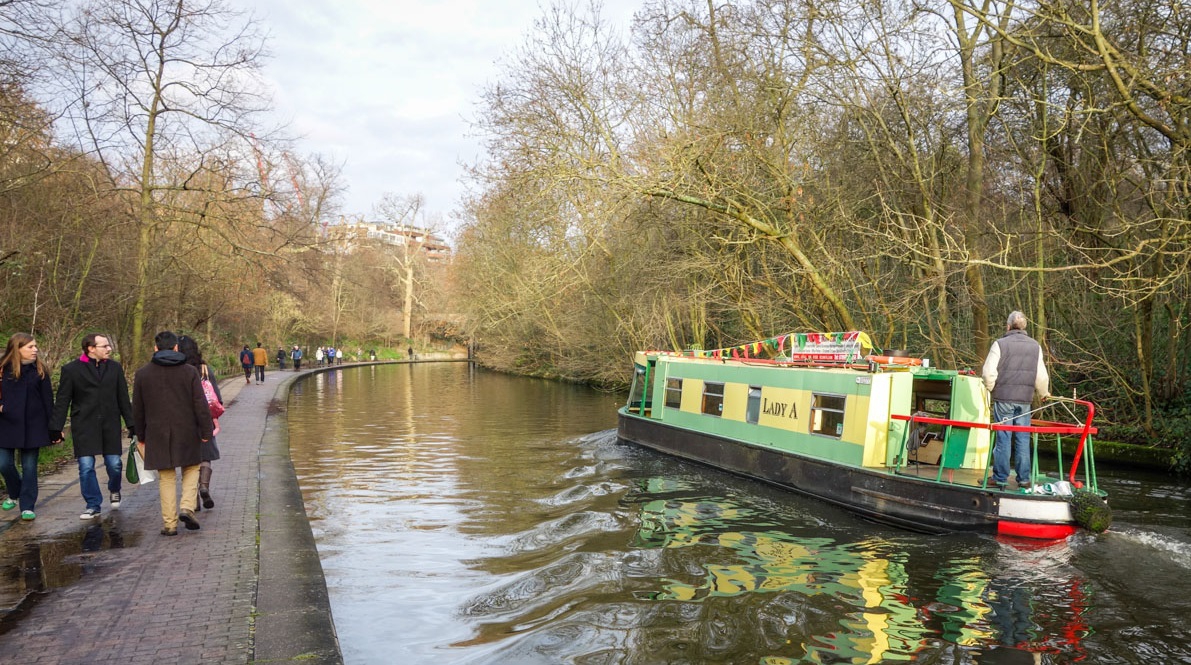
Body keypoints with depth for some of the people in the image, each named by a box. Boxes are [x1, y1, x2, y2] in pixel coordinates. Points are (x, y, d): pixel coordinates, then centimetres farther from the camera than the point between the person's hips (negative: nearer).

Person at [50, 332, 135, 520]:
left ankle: (114, 490, 32)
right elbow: (62, 401, 1)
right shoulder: (71, 370, -1)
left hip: (110, 425, 2)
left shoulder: (115, 368, 8)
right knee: (86, 467, -3)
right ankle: (93, 505, 10)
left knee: (114, 464, 2)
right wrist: (56, 427, -4)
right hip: (84, 426, -2)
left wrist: (131, 424, 8)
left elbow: (123, 398, 11)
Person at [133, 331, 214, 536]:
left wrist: (141, 436, 17)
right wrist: (206, 431, 0)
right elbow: (201, 405, -6)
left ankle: (169, 523, 8)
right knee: (191, 469, 16)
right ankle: (187, 507, -3)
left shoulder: (142, 374, 2)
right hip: (187, 433, -1)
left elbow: (138, 409, 7)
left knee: (166, 478, 7)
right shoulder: (189, 372, -3)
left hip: (157, 434, 1)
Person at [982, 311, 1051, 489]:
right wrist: (1043, 393, 26)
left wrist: (990, 388, 11)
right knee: (1023, 439, 8)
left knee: (1003, 438, 0)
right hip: (1025, 399, 3)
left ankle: (1000, 478, 4)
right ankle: (1024, 479, 12)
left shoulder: (1000, 344, -4)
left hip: (1004, 398, -3)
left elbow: (989, 372, -8)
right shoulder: (1035, 346, 8)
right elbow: (1041, 376, 8)